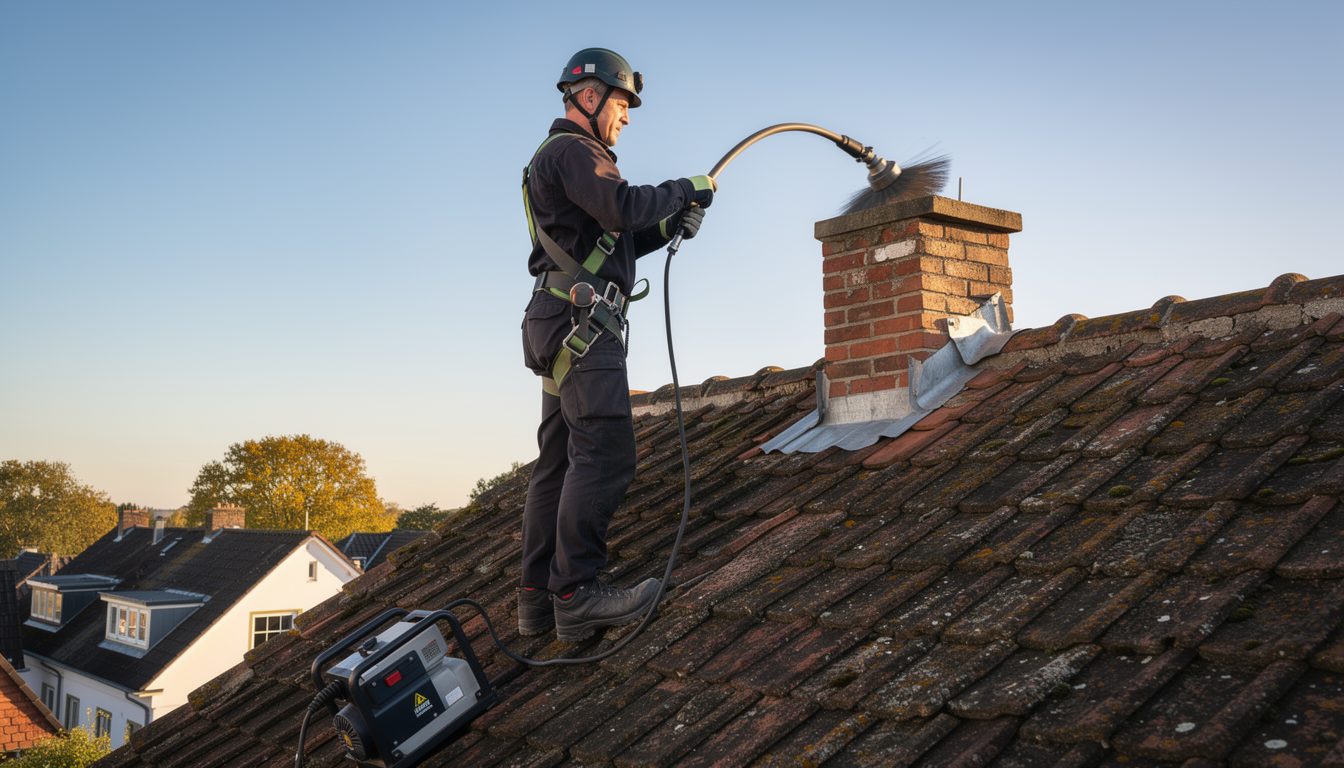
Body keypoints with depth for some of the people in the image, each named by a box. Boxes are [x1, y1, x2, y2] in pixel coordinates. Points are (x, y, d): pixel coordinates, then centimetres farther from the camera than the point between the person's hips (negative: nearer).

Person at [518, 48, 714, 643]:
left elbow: (617, 241, 25)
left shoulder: (557, 158, 28)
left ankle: (538, 598, 9)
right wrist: (687, 188, -7)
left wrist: (673, 224, 10)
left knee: (560, 460, 8)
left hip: (563, 326, 11)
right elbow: (623, 207, -22)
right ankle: (577, 594, -18)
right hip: (580, 320, -11)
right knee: (604, 453, -16)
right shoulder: (572, 151, -6)